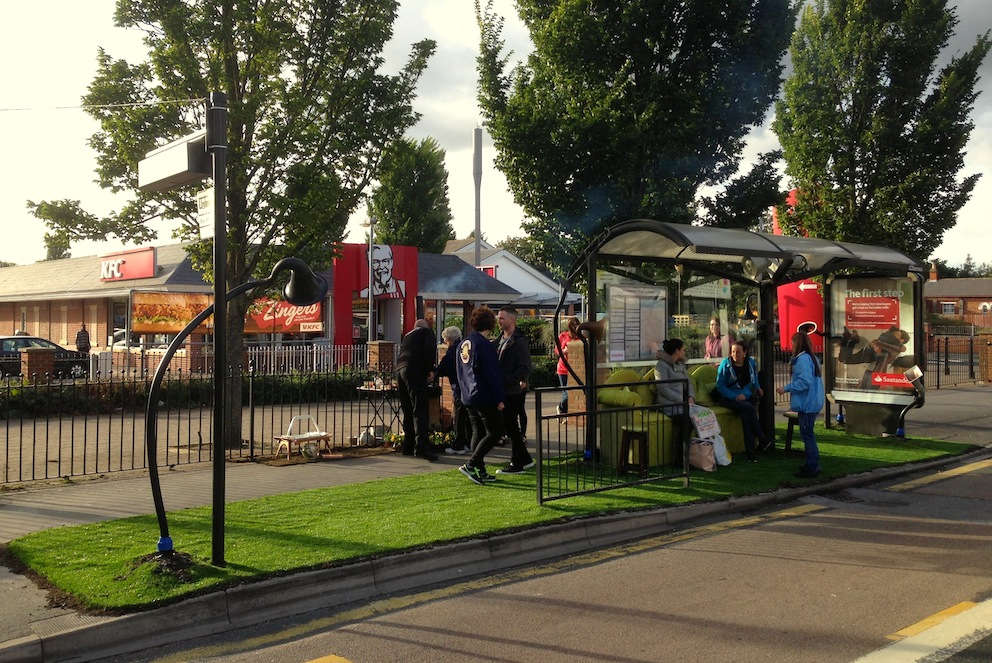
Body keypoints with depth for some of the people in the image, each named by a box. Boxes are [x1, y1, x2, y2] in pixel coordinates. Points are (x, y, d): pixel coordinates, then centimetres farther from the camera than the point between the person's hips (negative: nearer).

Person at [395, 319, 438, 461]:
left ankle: (408, 446, 15)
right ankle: (421, 447, -21)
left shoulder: (407, 336, 30)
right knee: (419, 410, -12)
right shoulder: (426, 332, 11)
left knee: (407, 411, 13)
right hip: (415, 372, -7)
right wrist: (430, 370, -2)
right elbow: (430, 349, -6)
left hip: (400, 370, 7)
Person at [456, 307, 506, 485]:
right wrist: (500, 398, -14)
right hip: (485, 397, -9)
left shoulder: (463, 344, 10)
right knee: (494, 432, -1)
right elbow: (492, 374, -17)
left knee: (478, 433, 14)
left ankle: (480, 471, 16)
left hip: (468, 397, 9)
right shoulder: (485, 345, -16)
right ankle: (470, 465, -9)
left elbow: (459, 372, 18)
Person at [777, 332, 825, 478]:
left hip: (807, 404, -10)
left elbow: (804, 382, -24)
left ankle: (812, 468, 0)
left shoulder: (803, 359, -17)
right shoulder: (812, 357, 14)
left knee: (807, 434, -4)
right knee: (808, 433, 17)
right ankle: (812, 464, 25)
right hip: (813, 403, 10)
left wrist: (786, 388, -15)